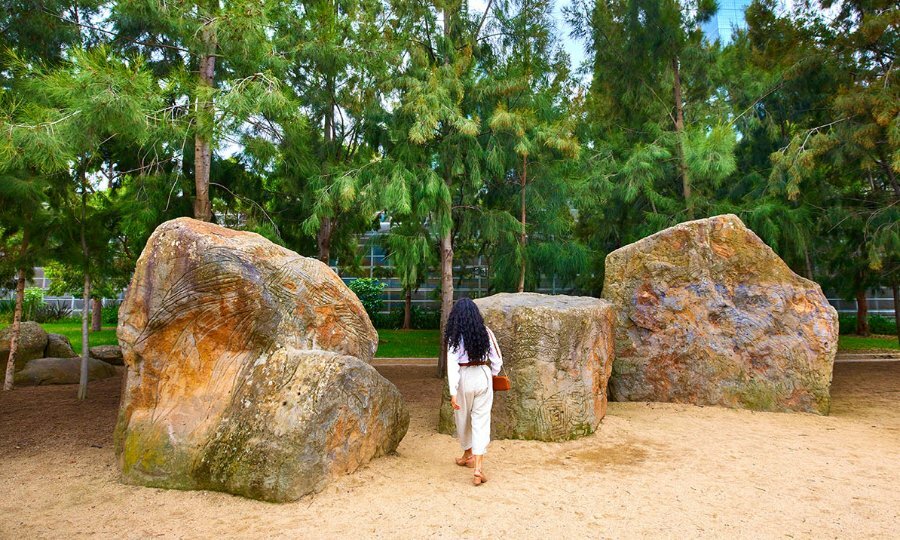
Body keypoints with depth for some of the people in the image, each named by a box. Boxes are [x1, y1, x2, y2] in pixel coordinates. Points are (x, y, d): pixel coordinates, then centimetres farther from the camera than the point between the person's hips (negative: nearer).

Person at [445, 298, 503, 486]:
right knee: (481, 420, 3)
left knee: (463, 418, 20)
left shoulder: (455, 335, -8)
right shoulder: (485, 332, -1)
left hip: (464, 377, -1)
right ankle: (478, 468, -6)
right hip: (483, 375, 2)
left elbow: (452, 364, -14)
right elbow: (497, 360, 3)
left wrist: (453, 392, -13)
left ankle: (468, 455, 41)